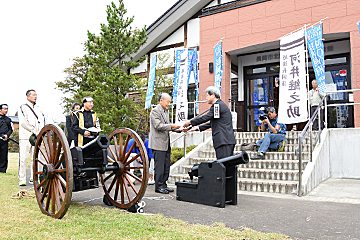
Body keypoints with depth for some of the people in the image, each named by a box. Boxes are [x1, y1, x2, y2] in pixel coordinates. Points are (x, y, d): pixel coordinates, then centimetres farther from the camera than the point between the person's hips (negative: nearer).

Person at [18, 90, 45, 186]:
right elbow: (23, 122, -9)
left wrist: (40, 132, -6)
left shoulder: (38, 108, 18)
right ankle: (22, 179, 3)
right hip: (25, 137, -4)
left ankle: (33, 179, 10)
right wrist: (35, 131, -14)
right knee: (23, 159, -4)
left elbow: (42, 121, 11)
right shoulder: (23, 107, 3)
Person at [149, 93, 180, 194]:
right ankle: (158, 186, 5)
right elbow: (158, 126, -18)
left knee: (166, 166, 11)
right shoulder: (155, 111, -9)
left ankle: (163, 184, 20)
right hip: (158, 144, -9)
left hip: (166, 144, 9)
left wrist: (178, 128, 10)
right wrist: (171, 126, -22)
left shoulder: (165, 112, 20)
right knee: (159, 166, -4)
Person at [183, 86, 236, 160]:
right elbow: (212, 123, 27)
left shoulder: (218, 105, -8)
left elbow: (206, 117, -12)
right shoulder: (220, 105, 23)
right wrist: (198, 127, 24)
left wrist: (190, 122, -1)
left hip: (224, 141, -10)